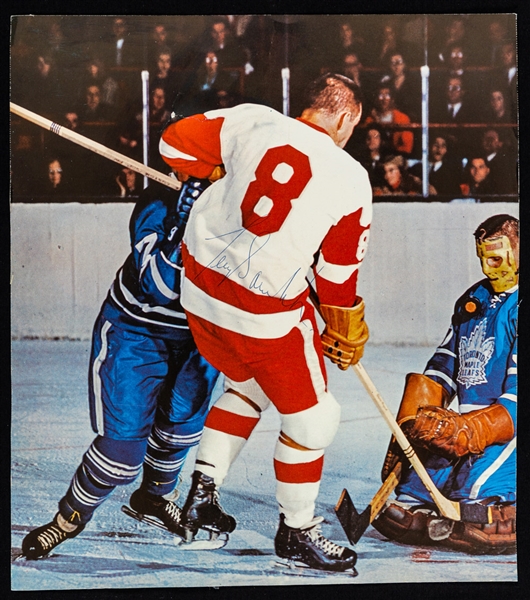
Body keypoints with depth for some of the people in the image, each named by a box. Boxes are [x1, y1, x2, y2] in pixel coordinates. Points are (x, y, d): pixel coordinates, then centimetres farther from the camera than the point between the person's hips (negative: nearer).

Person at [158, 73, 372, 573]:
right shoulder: (351, 180, -6)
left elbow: (175, 143, 7)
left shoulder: (254, 123, 0)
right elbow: (338, 274, 2)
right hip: (267, 312, -6)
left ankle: (202, 494, 26)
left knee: (246, 384, 29)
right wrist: (344, 335, 18)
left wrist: (217, 174, 24)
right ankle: (295, 532, 24)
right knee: (310, 416, 13)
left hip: (200, 290, 6)